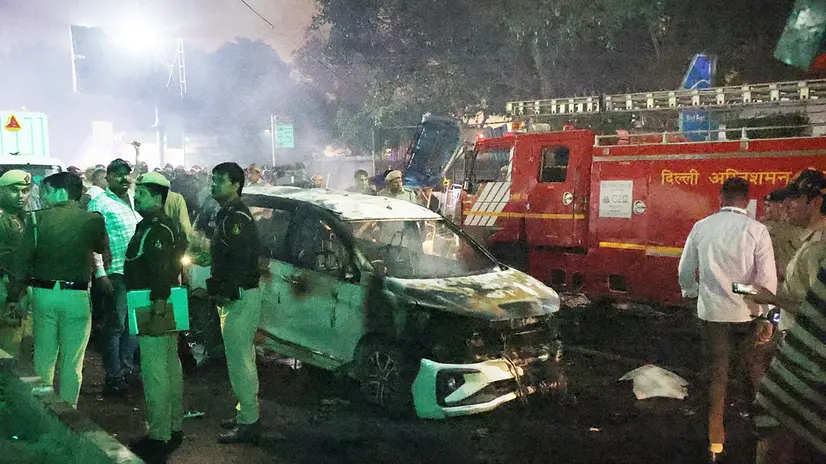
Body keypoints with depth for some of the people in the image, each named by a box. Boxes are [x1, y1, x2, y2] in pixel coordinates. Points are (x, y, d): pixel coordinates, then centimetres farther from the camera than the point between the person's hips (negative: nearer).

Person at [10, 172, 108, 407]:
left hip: (43, 293, 2)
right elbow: (102, 249, 13)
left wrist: (15, 296, 5)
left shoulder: (38, 218, -4)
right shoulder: (93, 219, -6)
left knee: (43, 356, 15)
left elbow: (22, 260, -3)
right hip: (76, 295, -1)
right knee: (72, 361, 8)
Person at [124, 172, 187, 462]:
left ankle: (159, 437, 3)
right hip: (165, 307, 11)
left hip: (152, 310, -11)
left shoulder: (155, 229, -18)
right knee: (170, 367, 16)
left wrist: (157, 308, -30)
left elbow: (161, 272, -27)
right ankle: (174, 428, 27)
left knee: (154, 373, -4)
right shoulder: (168, 225, 14)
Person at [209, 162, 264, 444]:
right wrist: (217, 289, 15)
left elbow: (242, 259, -24)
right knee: (242, 359, 18)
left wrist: (227, 292, -20)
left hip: (240, 298, -11)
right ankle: (246, 415, 29)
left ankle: (249, 424, 1)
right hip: (233, 297, 11)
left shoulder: (236, 216, -17)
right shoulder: (227, 214, 17)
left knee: (240, 360, -6)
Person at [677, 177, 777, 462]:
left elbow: (685, 270, 5)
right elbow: (768, 277, -10)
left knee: (716, 375, 11)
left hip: (712, 312, 2)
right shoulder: (756, 230, -9)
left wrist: (691, 292, 25)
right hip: (747, 314, -2)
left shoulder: (701, 227, -1)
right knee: (758, 372, 18)